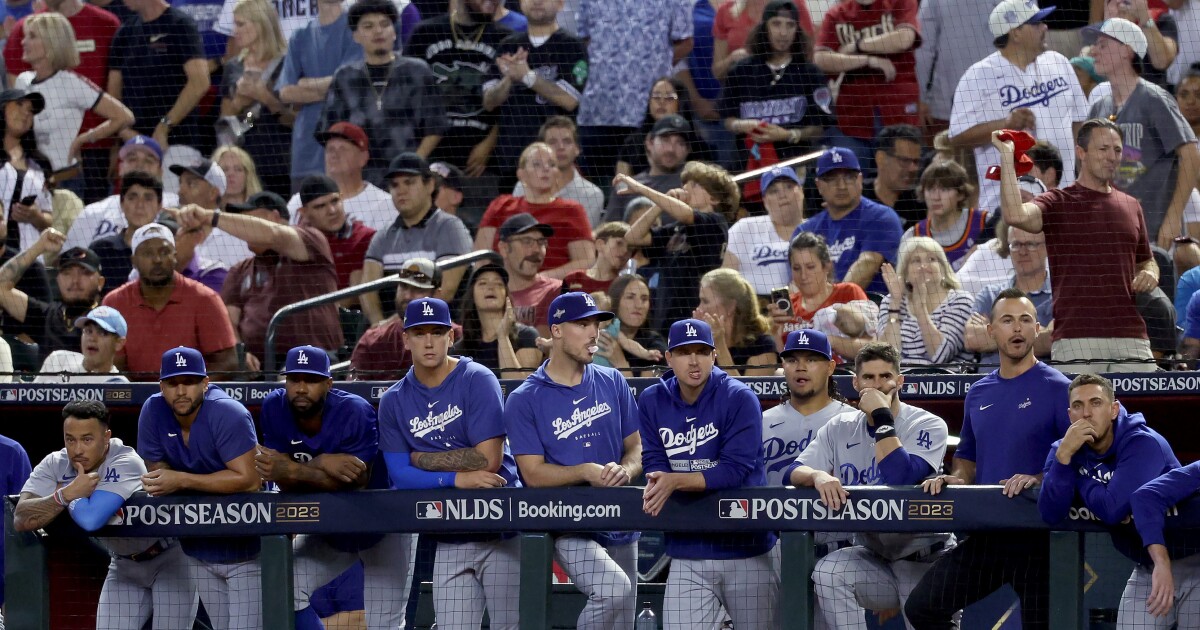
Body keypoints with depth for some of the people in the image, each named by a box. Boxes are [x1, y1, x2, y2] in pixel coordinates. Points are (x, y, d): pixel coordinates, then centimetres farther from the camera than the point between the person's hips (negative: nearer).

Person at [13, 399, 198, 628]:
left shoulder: (126, 463, -31)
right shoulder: (55, 465, -14)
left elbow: (91, 519, -45)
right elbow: (21, 520, -26)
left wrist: (65, 492, -26)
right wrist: (66, 494, -37)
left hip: (170, 560, -6)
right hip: (123, 565, 6)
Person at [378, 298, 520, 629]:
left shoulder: (478, 381, -4)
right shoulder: (394, 402, 7)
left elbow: (489, 459, -12)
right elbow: (400, 477, -1)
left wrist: (422, 459, -4)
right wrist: (458, 479, -16)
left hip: (500, 530, -4)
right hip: (450, 539, 4)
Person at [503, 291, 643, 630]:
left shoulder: (612, 383, 7)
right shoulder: (524, 400, -6)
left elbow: (637, 447, 10)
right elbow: (533, 473, -10)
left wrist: (625, 470, -13)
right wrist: (587, 472, -23)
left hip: (620, 525, 5)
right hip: (567, 526, -5)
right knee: (613, 588, -31)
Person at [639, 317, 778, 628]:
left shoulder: (739, 399, -9)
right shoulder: (652, 401, 5)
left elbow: (736, 471, -17)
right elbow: (654, 464, 0)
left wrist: (677, 481, -27)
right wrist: (657, 484, -24)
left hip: (747, 551, -3)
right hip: (687, 557, 3)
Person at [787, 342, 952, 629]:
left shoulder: (928, 426, -10)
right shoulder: (841, 429, 3)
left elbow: (902, 479, -26)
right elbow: (793, 473, -7)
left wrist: (882, 417, -22)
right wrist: (818, 475, -30)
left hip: (926, 564, -3)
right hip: (873, 560, 3)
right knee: (828, 571, -26)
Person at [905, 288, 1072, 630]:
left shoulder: (1057, 388, -6)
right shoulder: (978, 394, 14)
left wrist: (1038, 480, -25)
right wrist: (955, 478, 3)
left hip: (1039, 535, -6)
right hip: (986, 534, 6)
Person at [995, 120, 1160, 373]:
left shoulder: (1131, 206, 20)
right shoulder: (1058, 203, 3)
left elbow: (1146, 261, 30)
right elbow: (1015, 215, -18)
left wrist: (1150, 275, 5)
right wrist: (1007, 157, -15)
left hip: (1131, 338, 5)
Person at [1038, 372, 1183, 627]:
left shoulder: (1142, 444, -21)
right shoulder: (1066, 449, -2)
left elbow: (1112, 510, -29)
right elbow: (1051, 515, -14)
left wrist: (1081, 481, -10)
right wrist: (1064, 455, -24)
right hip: (1145, 570, 6)